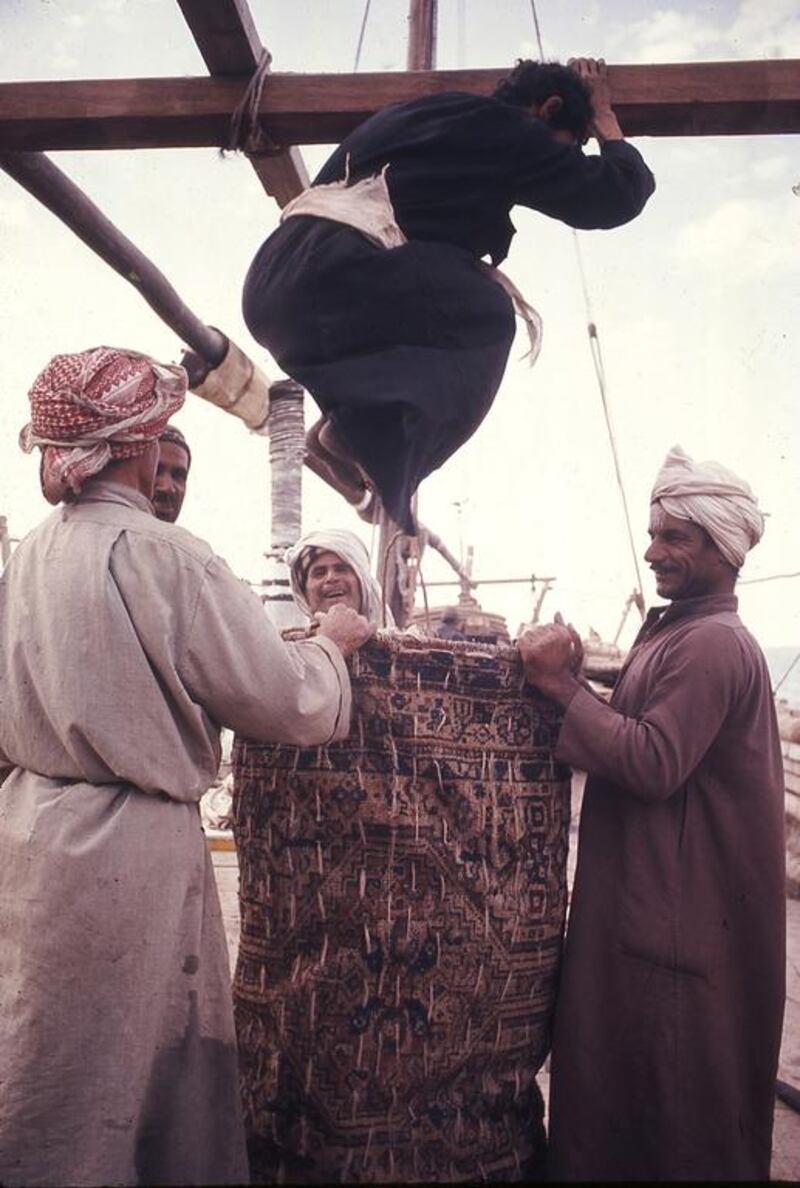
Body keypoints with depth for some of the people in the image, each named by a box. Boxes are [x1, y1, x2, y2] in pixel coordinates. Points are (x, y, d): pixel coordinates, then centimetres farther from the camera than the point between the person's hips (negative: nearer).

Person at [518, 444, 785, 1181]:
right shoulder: (679, 632, 15)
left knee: (676, 1119, 5)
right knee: (622, 1089, 20)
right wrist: (570, 682, -1)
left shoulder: (712, 642, -18)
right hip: (650, 908, 10)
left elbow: (653, 764, -26)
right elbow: (631, 745, 13)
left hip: (680, 921, -10)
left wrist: (563, 686, -20)